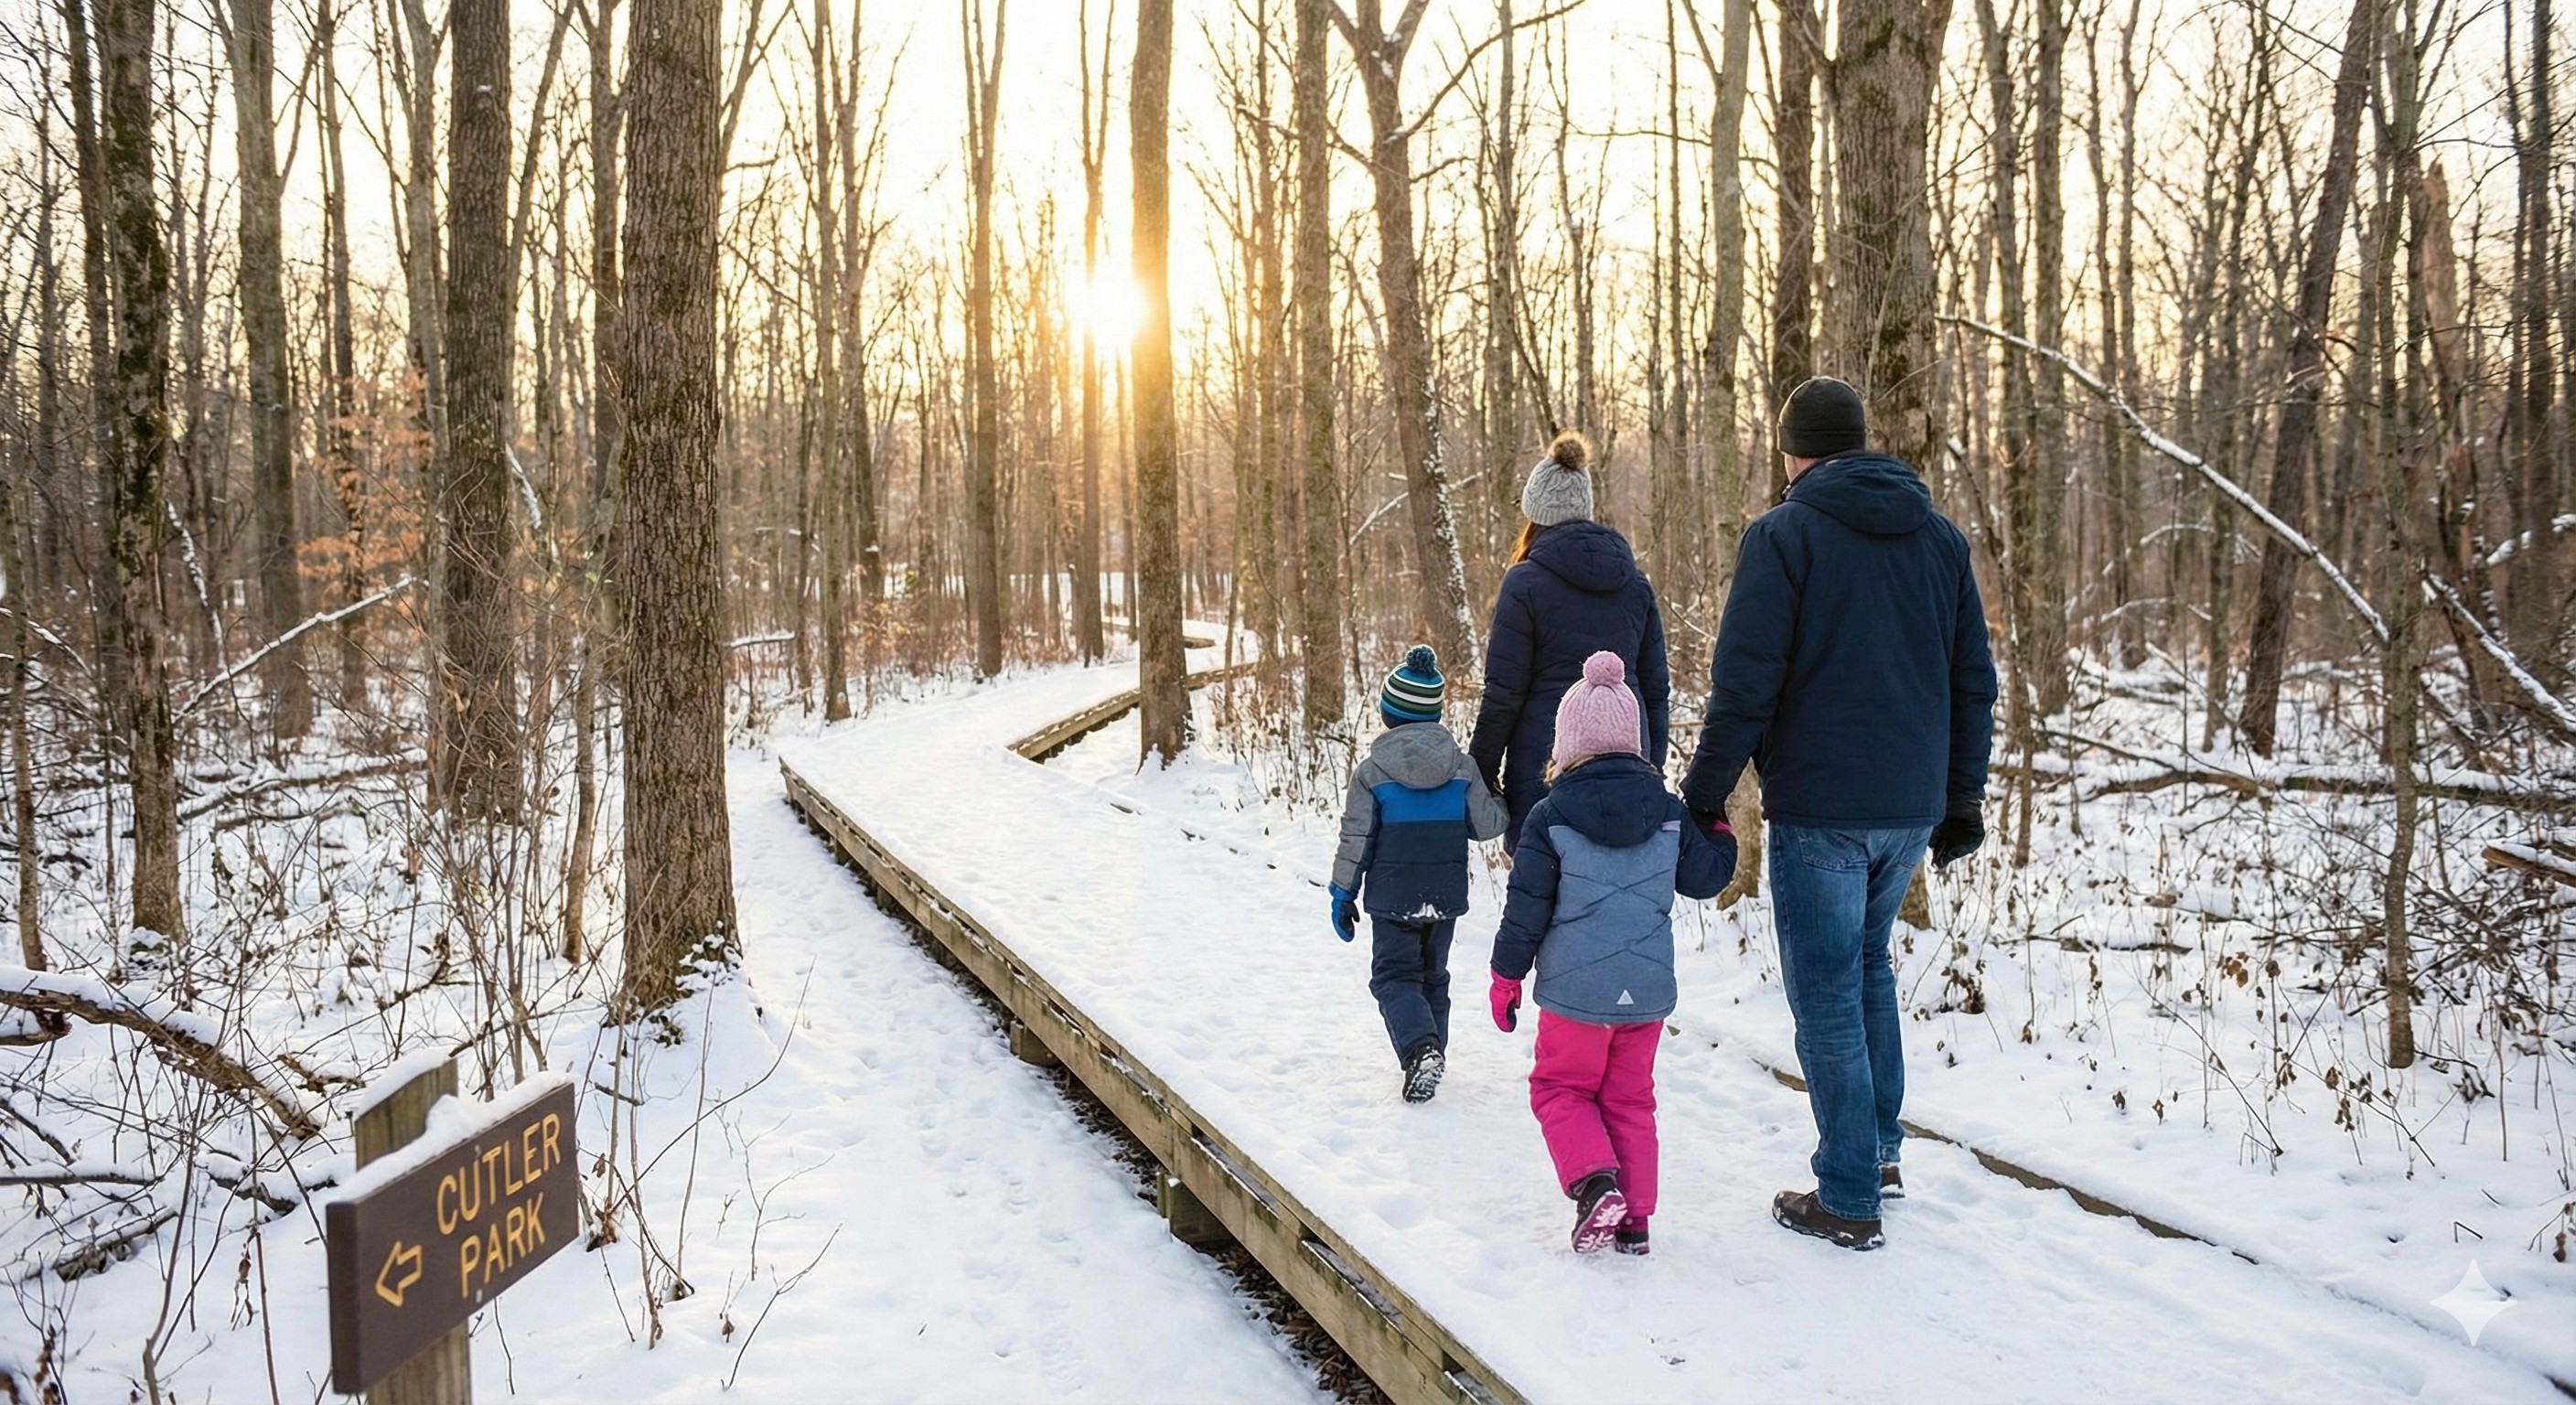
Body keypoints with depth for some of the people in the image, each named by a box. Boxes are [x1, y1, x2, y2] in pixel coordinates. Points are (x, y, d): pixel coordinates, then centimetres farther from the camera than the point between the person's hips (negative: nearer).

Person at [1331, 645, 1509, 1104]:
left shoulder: (1371, 772, -10)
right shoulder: (1461, 767, -3)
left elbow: (1356, 839, -8)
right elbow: (1486, 824, -1)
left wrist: (1343, 894, 1)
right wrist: (1501, 803, 22)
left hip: (1392, 898, -3)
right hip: (1446, 896, 3)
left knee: (1394, 977, 3)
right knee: (1433, 976, 19)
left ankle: (1421, 1051, -20)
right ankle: (1432, 1051, 21)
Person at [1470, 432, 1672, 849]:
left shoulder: (1526, 582, -6)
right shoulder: (1635, 582, 10)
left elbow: (1503, 694, -7)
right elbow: (1656, 686, 14)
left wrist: (1480, 775, 2)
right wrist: (1652, 772, 22)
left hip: (1544, 768, -5)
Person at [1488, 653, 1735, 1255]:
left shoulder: (1550, 816, -10)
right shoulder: (1669, 813, 0)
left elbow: (1526, 907, -7)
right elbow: (1706, 876, 11)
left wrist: (1506, 977, 4)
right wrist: (1721, 836, 32)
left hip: (1574, 991, -3)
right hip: (1647, 992, 4)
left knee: (1560, 1090, 12)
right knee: (1630, 1099, 15)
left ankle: (1595, 1182, -10)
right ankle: (1634, 1219, 15)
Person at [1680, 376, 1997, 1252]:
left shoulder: (1783, 536, -8)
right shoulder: (1940, 538, 9)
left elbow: (1744, 685, -14)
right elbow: (1974, 681, 12)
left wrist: (1705, 794, -6)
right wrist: (1963, 800, 19)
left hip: (1819, 808, -6)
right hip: (1913, 809, 6)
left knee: (1827, 995, 2)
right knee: (1867, 965, 24)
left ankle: (1850, 1199, 8)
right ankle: (1879, 1149, 28)